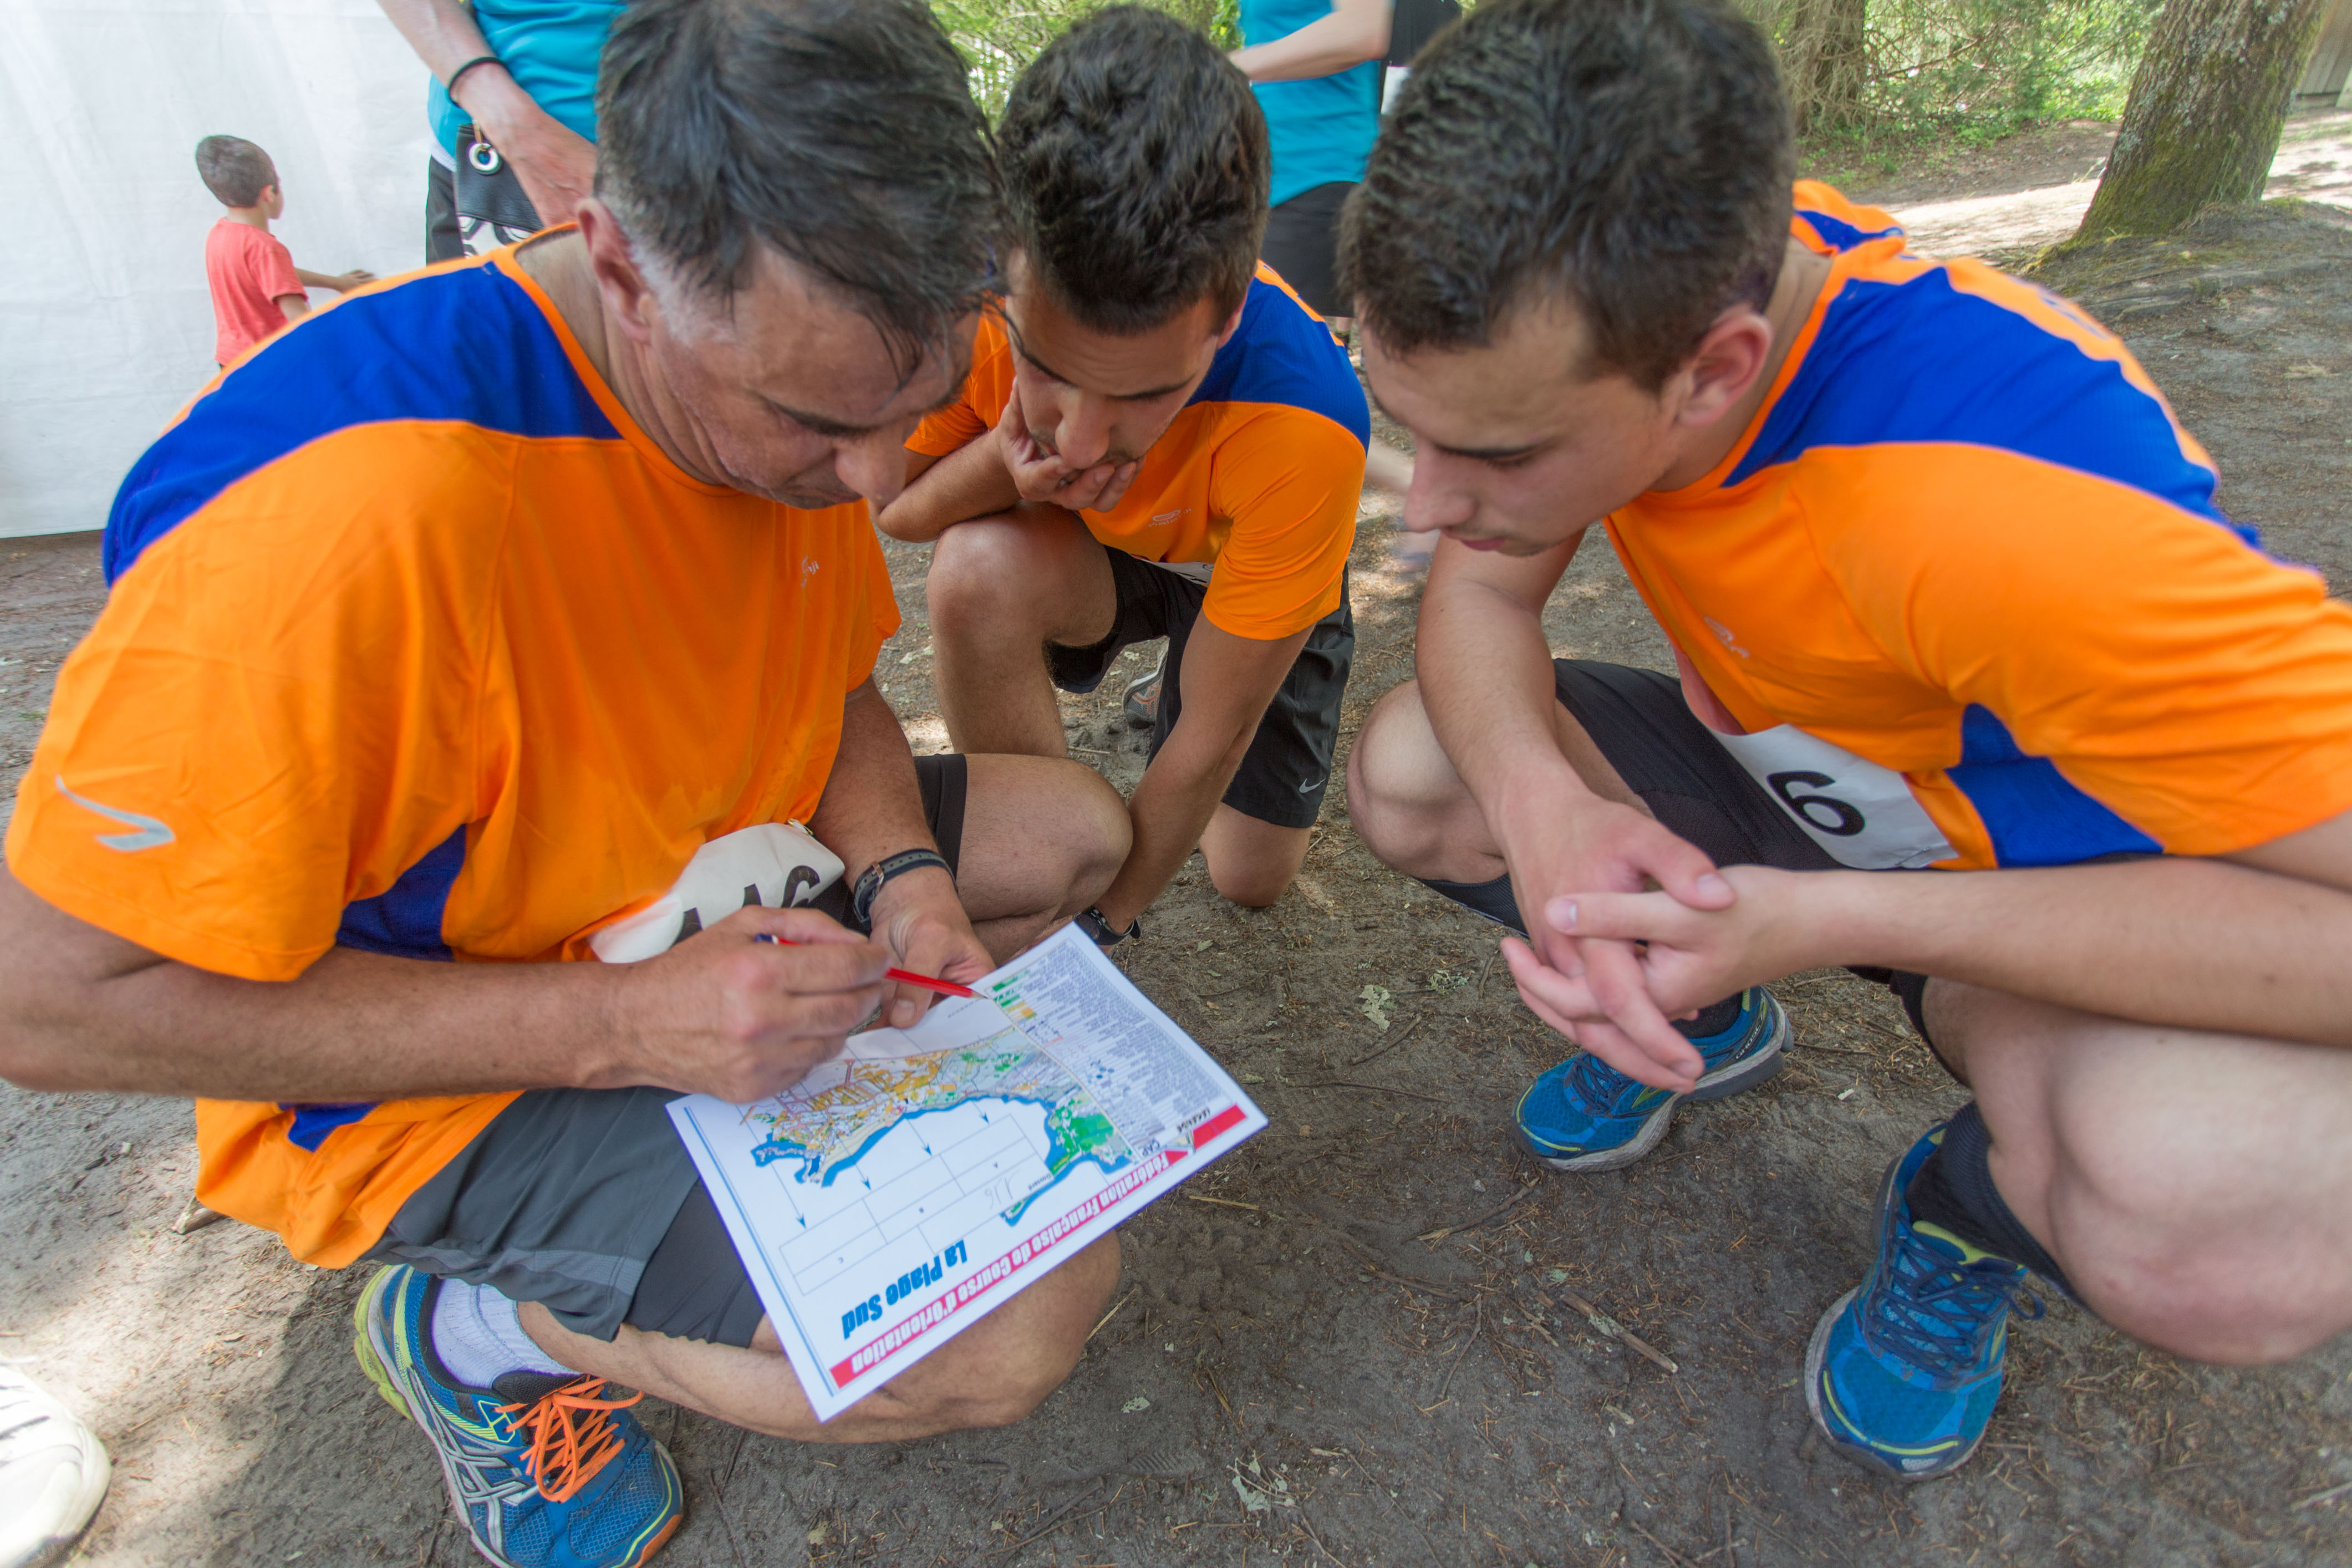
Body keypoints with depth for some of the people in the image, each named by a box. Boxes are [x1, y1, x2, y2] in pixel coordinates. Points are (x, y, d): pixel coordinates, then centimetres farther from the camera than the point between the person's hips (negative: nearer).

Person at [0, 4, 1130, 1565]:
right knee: (1026, 1310, -22)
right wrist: (621, 1023, -30)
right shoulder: (357, 494, -33)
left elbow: (835, 688, 7)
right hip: (430, 1075, -7)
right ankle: (483, 1330, 2)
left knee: (1078, 833, 10)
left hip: (717, 906, 8)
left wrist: (905, 879, -13)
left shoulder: (803, 382, -8)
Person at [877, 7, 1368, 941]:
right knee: (981, 569, -35)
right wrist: (1003, 463, -39)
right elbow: (897, 510, -15)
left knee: (1251, 880, 1)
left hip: (1251, 575, 0)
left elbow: (1215, 735, -30)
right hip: (1088, 551, 1)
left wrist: (1105, 919, -24)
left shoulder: (1301, 426, -40)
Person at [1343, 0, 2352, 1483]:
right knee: (1407, 776, -14)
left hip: (2054, 870, -4)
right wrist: (1539, 802, -34)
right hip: (1790, 783, 5)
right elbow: (1482, 592, -13)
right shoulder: (1609, 304, -21)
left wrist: (1820, 921, -38)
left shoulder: (2020, 510, -40)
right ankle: (1702, 1020, 14)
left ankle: (1970, 1210, 4)